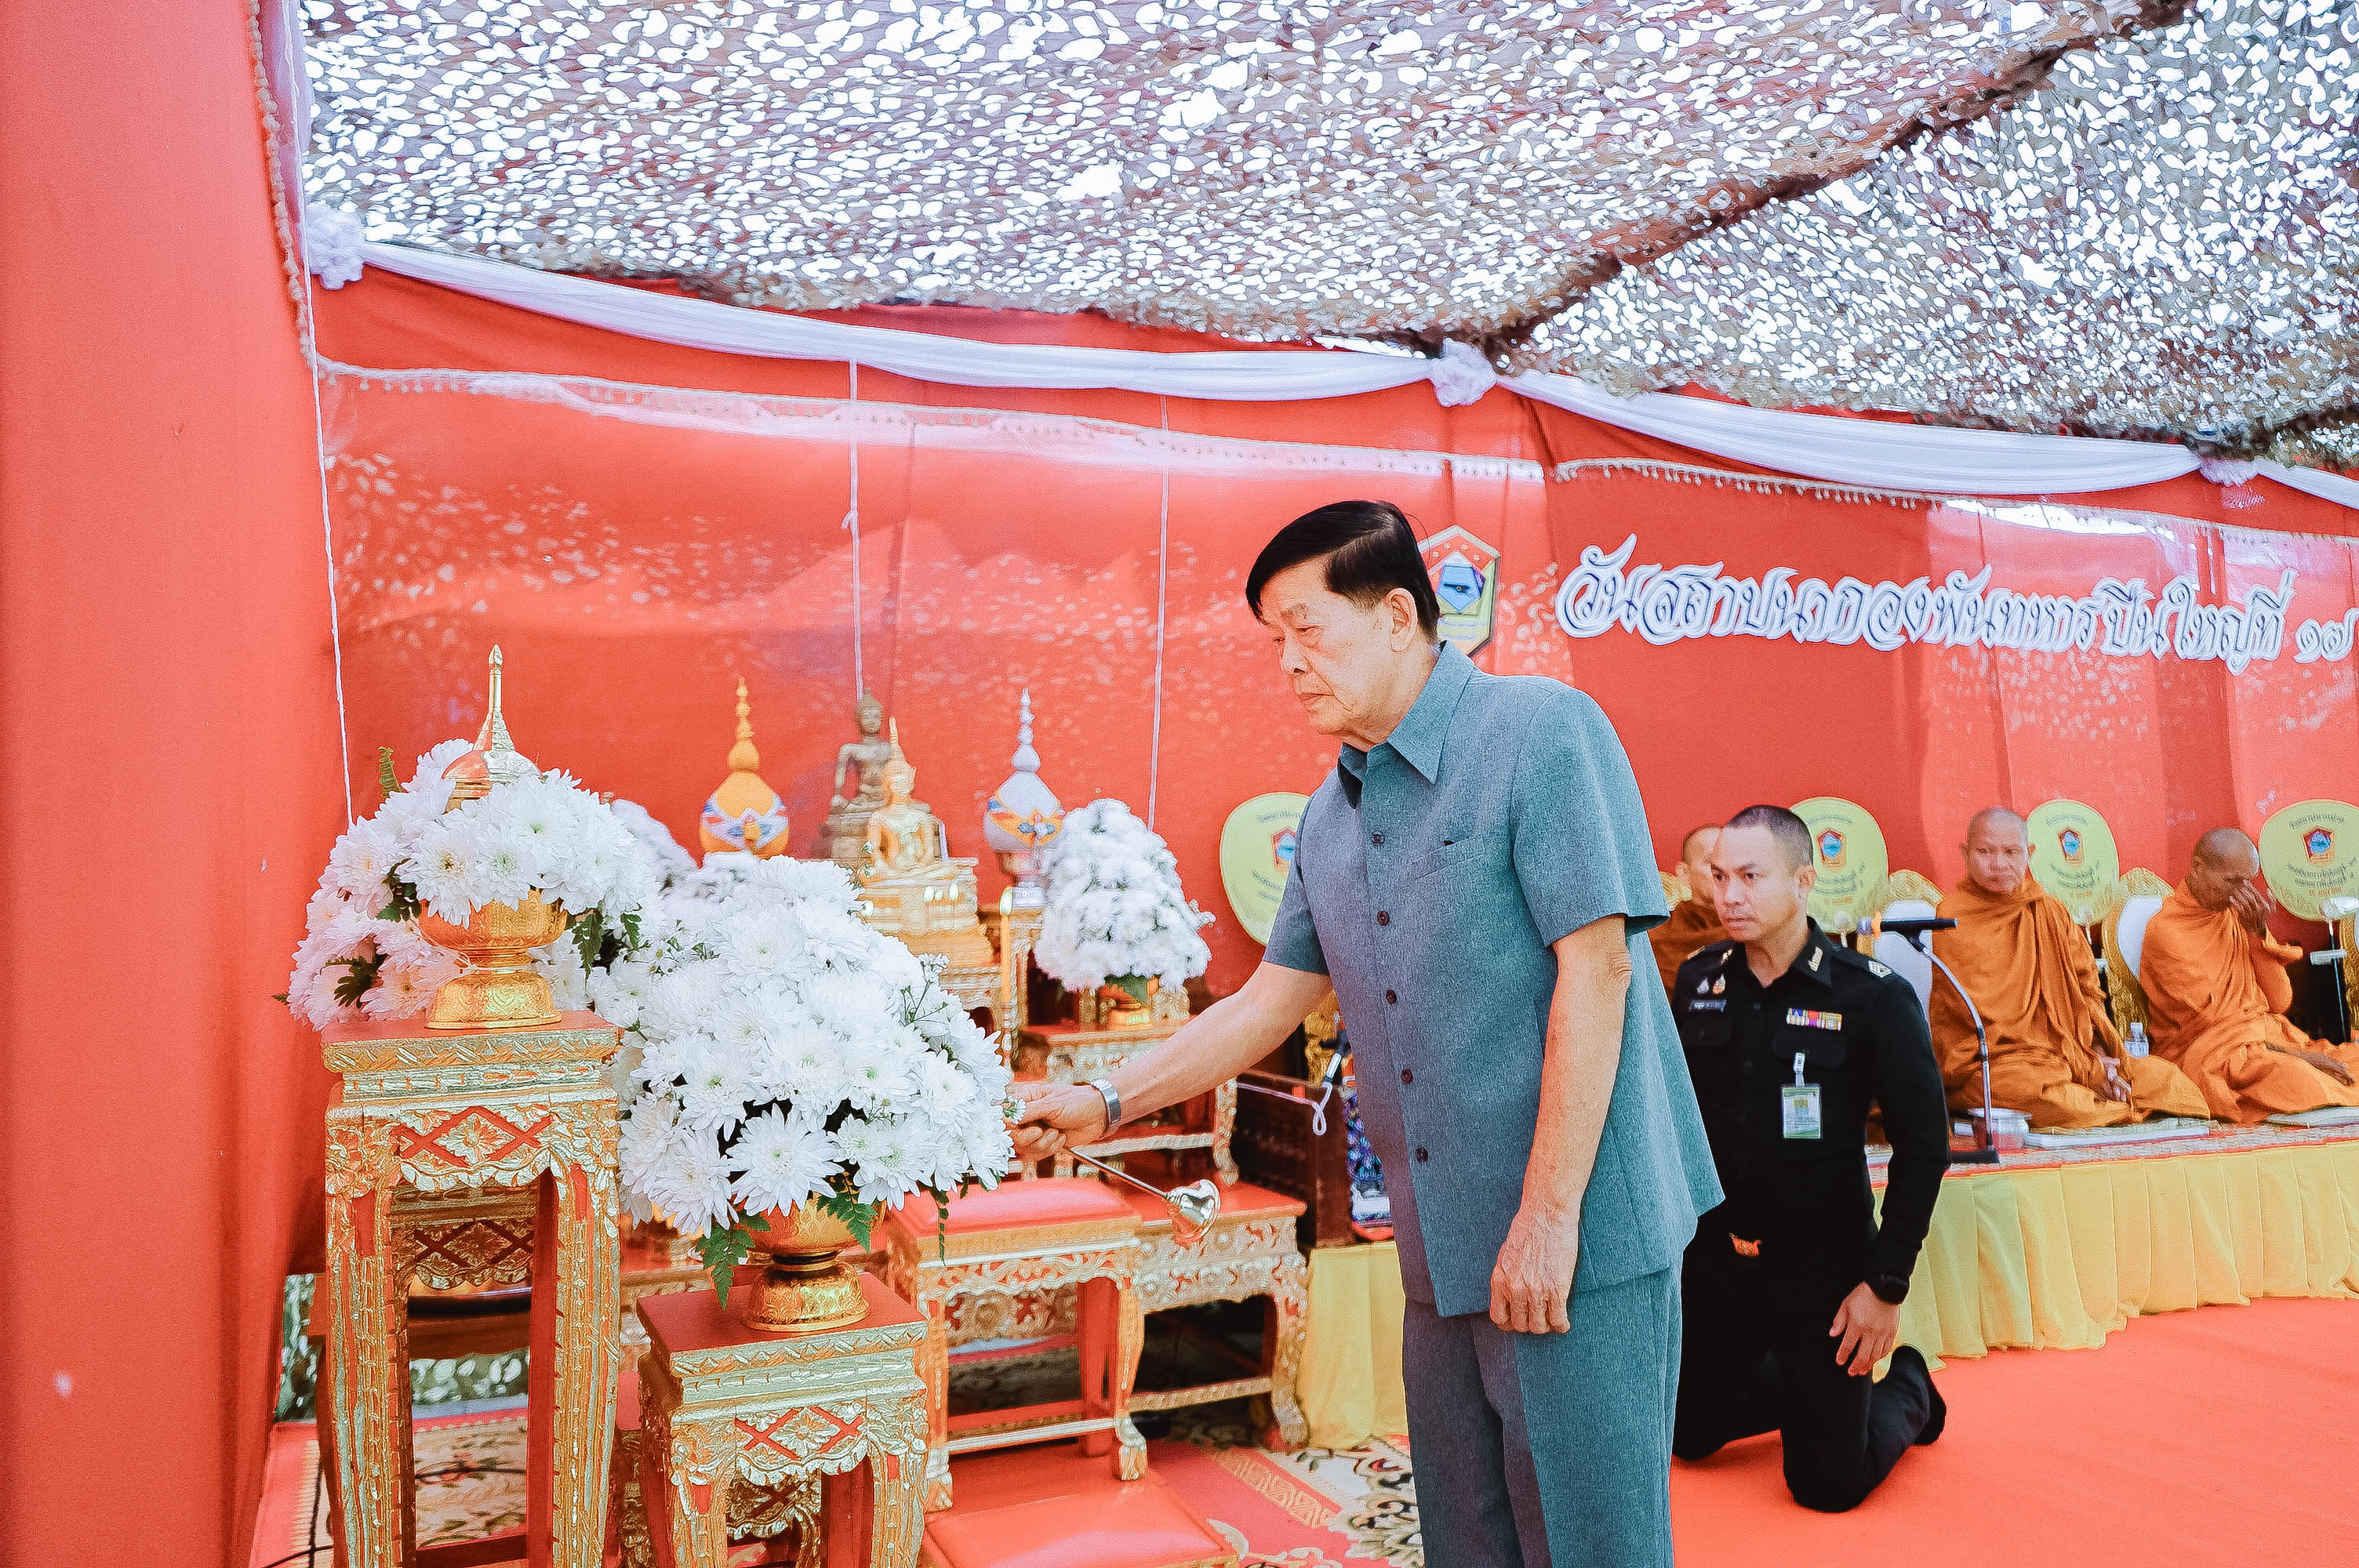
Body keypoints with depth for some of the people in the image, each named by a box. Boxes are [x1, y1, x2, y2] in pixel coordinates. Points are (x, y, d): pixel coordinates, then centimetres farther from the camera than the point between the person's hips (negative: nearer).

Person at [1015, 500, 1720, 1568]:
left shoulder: (1541, 732, -12)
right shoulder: (1331, 817, 10)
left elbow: (1596, 967, -17)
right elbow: (1271, 1000, 15)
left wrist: (1549, 1216, -19)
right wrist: (1105, 1104, 9)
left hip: (1578, 1241, -7)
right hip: (1442, 1247, 7)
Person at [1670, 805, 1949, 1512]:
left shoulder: (1873, 997, -16)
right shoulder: (1698, 981, -4)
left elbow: (1923, 1144, -12)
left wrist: (1887, 1283, -12)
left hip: (1823, 1268, -4)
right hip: (1713, 1260, 4)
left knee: (1830, 1484, 3)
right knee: (1688, 1434, 15)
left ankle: (1906, 1388, 33)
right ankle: (1802, 1388, 41)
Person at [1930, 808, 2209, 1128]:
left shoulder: (2050, 912, 13)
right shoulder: (1953, 921, -8)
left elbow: (2087, 990, 13)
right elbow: (1988, 1022, -12)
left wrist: (2100, 1058, -6)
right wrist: (2085, 1067, -12)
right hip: (1987, 1063, -6)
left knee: (2161, 1074, -11)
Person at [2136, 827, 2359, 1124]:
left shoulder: (2240, 914, 11)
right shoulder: (2165, 931, -11)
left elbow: (2279, 1002, 6)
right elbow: (2208, 1019, -13)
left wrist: (2258, 933, -6)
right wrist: (2291, 1053, -14)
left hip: (2267, 1037, 7)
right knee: (2298, 1080, -32)